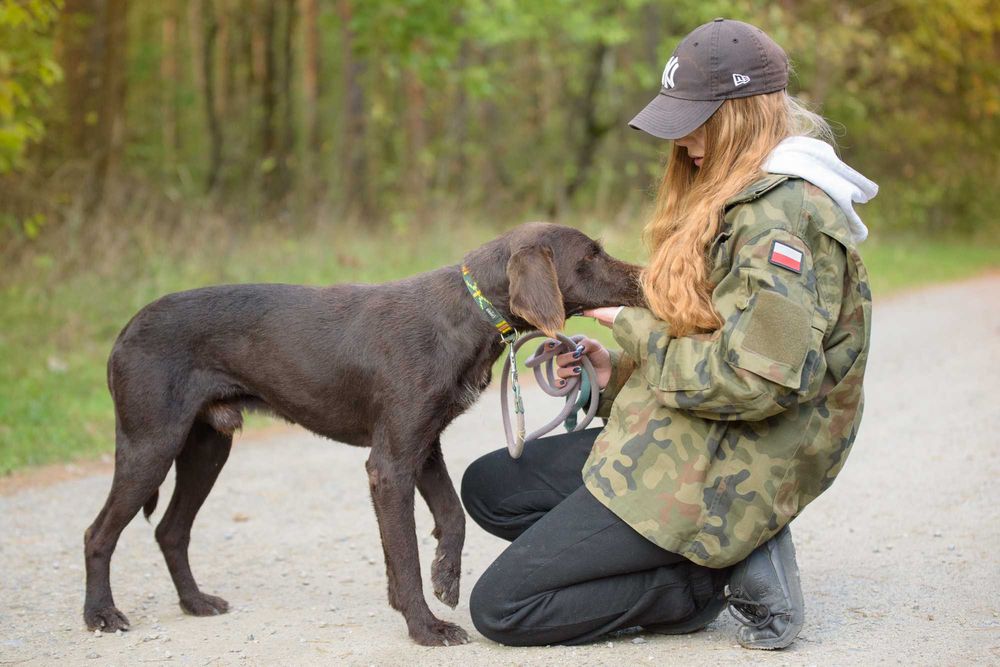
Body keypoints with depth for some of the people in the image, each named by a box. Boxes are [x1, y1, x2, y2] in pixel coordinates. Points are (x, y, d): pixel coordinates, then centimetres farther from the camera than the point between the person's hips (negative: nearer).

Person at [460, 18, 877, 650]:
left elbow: (763, 375, -28)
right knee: (488, 487, 15)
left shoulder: (784, 212, -19)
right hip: (677, 442, 11)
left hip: (714, 474, -11)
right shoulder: (738, 199, 14)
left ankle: (716, 578, -5)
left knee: (499, 607, -10)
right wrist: (618, 370, 4)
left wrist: (642, 334, -15)